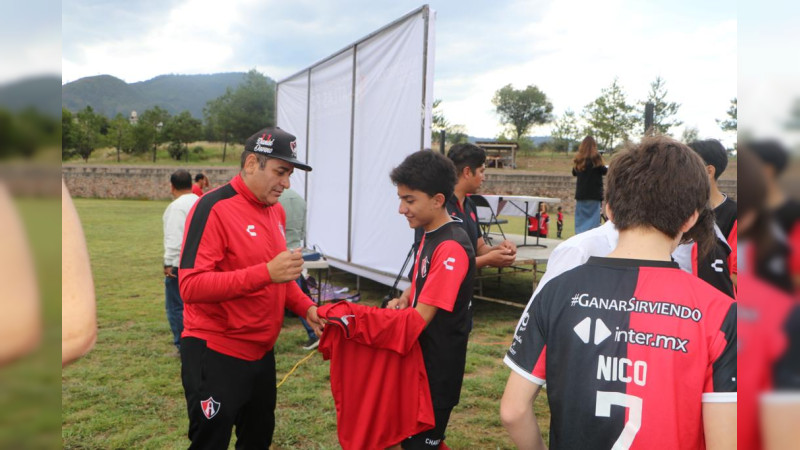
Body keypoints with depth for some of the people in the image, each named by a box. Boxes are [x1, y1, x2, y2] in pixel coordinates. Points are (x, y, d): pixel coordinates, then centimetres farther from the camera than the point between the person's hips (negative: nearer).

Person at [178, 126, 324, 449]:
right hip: (215, 355, -8)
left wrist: (305, 307, 3)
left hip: (262, 352, 8)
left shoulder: (276, 211, 8)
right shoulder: (214, 208, -18)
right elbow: (191, 285, -26)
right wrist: (266, 272, -32)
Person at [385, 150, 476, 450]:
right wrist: (405, 300, -1)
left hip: (438, 367, -9)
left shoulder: (451, 247, -25)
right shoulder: (430, 234, 5)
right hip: (419, 356, 9)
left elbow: (421, 318, -25)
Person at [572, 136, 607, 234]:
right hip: (594, 193, -4)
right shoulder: (595, 157, -8)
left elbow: (574, 173, 15)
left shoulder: (579, 158, 6)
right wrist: (607, 167, 16)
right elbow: (604, 171, -4)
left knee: (580, 219, 8)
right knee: (593, 218, -2)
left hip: (580, 193, 4)